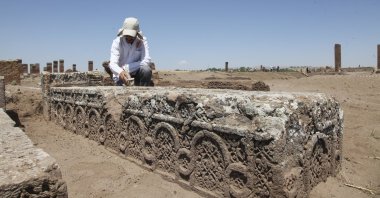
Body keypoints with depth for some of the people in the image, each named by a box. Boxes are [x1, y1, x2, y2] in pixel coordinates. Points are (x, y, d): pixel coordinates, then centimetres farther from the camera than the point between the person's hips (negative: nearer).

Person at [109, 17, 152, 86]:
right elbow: (112, 63, -24)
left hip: (137, 71, 0)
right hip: (121, 73, 0)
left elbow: (146, 61, -23)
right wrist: (120, 72, -48)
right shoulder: (117, 42, -13)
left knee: (147, 70, -31)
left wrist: (126, 67, -26)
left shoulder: (142, 41, -13)